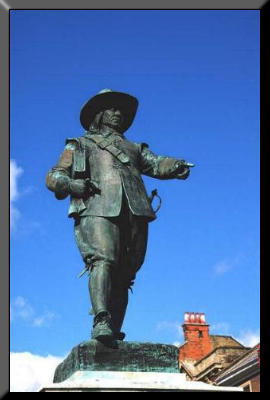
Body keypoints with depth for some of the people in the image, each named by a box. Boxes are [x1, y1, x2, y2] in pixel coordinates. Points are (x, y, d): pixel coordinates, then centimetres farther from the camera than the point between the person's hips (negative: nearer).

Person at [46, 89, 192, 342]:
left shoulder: (133, 148, 37)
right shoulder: (79, 145, 28)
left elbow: (156, 164, 17)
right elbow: (53, 177, 17)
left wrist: (176, 166, -7)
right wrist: (71, 184, -7)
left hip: (134, 212, 4)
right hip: (97, 210, -3)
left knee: (123, 274, -5)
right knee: (103, 261, -25)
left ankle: (114, 332, -6)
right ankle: (101, 322, -38)